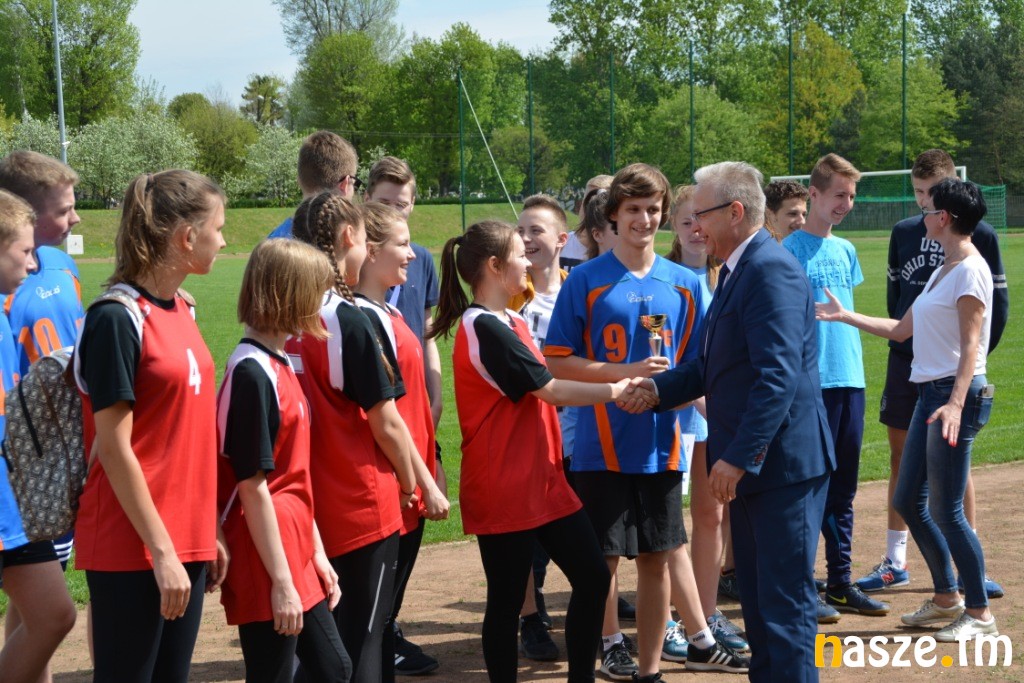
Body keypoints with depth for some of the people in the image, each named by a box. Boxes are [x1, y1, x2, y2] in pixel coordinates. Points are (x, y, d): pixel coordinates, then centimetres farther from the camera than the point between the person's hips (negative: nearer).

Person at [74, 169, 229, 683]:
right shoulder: (116, 320, -14)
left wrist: (208, 533, 12)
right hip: (133, 548, -8)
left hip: (185, 542, 8)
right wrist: (161, 550, -15)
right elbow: (114, 449, -15)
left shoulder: (180, 310, 10)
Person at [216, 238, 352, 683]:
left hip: (296, 552, 10)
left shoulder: (278, 365, 10)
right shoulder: (252, 373, -18)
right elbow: (253, 488, -19)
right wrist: (281, 581, -18)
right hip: (266, 562, -10)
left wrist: (317, 553, 15)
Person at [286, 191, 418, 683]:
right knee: (363, 644, 6)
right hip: (362, 510, -6)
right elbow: (386, 423, -13)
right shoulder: (349, 321, -16)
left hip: (308, 508, 6)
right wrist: (409, 482, 4)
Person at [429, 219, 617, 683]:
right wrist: (617, 389, -9)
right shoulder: (486, 329, -17)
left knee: (592, 576, 9)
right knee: (507, 599, 1)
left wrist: (616, 384, 5)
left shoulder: (508, 325, 14)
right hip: (504, 488, -9)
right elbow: (551, 390, -18)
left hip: (541, 479, 9)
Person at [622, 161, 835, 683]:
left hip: (781, 463, -10)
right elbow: (714, 364, 19)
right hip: (750, 463, 10)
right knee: (756, 597, 17)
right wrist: (658, 388, 5)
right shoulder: (737, 271, 14)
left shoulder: (771, 270, -18)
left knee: (785, 600, -4)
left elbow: (779, 375, -25)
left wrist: (738, 457, -26)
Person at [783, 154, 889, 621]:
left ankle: (841, 582, 18)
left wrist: (856, 369, 14)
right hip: (812, 384, -7)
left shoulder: (845, 250, 14)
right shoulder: (791, 249, -6)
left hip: (850, 380, 7)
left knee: (843, 489, 11)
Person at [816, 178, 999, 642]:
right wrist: (844, 317, 27)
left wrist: (956, 402, -28)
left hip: (955, 395, -10)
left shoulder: (970, 270, -12)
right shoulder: (943, 272, 17)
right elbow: (901, 329, 24)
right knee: (909, 502, 13)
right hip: (929, 393, 10)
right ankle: (946, 597, 26)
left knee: (945, 511, -7)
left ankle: (980, 613, 3)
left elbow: (971, 344, -19)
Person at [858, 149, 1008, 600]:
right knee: (901, 457, 8)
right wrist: (903, 341, 10)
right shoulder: (904, 233, 5)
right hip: (906, 363, 4)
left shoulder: (980, 236, -6)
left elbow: (998, 304, -2)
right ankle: (894, 563, 16)